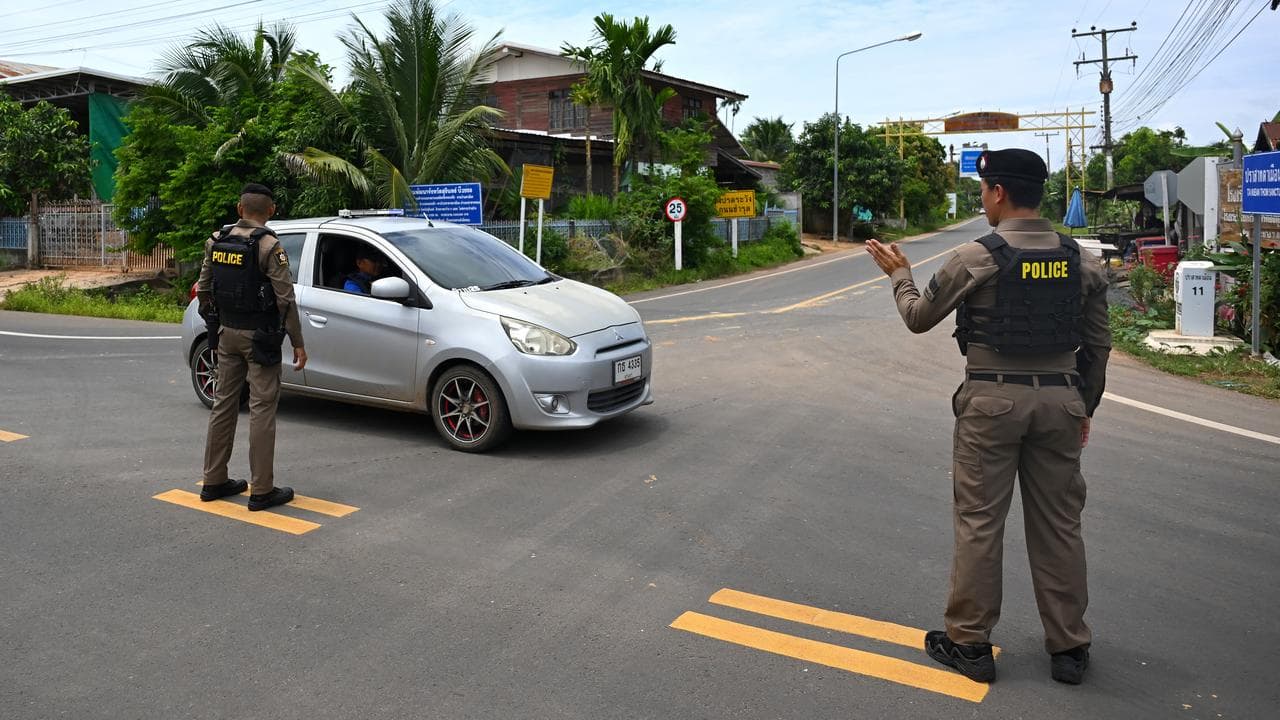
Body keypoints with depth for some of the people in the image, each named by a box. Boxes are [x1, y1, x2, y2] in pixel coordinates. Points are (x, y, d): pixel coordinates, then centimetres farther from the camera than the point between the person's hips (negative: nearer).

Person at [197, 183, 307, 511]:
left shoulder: (216, 241, 5)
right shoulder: (269, 246, -14)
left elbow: (204, 289, 10)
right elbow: (285, 299, -16)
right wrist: (298, 344, -12)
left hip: (227, 334, 6)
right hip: (259, 337, -6)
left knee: (224, 404, 14)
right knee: (262, 408, -3)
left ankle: (214, 481, 21)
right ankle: (262, 490, 0)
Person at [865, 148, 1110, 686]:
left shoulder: (975, 258, -10)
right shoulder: (1080, 261, 3)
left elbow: (919, 318, 3)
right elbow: (1098, 346, 9)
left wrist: (900, 274, 21)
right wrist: (1085, 407, 21)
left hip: (992, 400, -4)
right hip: (1059, 400, 4)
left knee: (979, 522, 6)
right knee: (1058, 525, 12)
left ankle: (969, 642, 15)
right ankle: (1068, 647, 22)